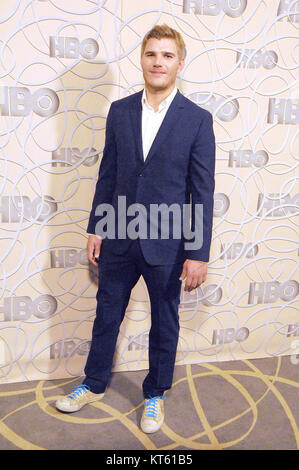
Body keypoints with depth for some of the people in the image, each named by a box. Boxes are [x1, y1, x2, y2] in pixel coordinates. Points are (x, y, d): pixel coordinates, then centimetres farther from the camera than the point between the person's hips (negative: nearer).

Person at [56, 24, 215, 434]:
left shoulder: (198, 119, -7)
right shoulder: (119, 111, 2)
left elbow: (203, 191, -8)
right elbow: (107, 175, 7)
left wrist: (198, 253, -11)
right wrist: (96, 229, 5)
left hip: (166, 245, -2)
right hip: (119, 239, 3)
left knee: (165, 324, 14)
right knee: (106, 315, 18)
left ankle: (155, 394, 36)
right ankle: (94, 384, 40)